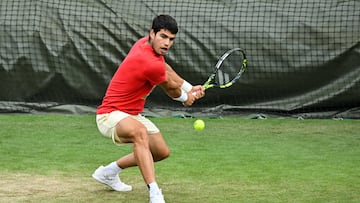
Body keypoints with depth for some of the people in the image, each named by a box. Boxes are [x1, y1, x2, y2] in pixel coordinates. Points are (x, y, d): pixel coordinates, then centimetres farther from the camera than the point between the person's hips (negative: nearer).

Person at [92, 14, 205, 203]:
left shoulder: (145, 43, -1)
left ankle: (108, 172, 40)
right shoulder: (151, 64, -28)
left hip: (131, 115, 11)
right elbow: (171, 89, -5)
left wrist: (190, 88, 17)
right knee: (141, 132, -42)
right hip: (110, 115, -11)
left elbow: (166, 69, 22)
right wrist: (186, 98, 15)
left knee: (162, 152, 20)